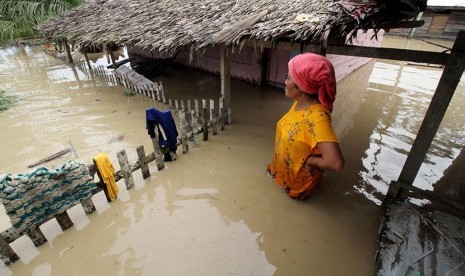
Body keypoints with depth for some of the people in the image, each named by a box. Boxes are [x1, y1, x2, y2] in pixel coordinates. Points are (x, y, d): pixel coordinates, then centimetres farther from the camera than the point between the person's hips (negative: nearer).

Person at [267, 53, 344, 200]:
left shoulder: (317, 117, -40)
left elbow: (336, 163, -48)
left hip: (297, 185, -7)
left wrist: (309, 161, -29)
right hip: (283, 170, 7)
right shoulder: (300, 102, -11)